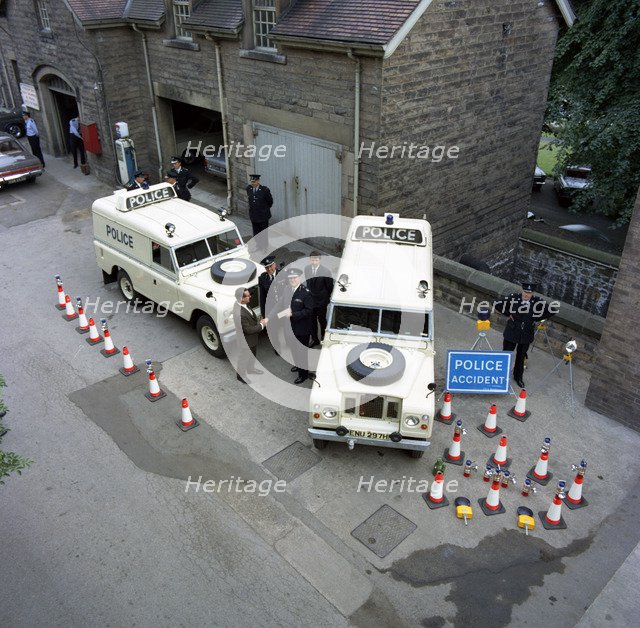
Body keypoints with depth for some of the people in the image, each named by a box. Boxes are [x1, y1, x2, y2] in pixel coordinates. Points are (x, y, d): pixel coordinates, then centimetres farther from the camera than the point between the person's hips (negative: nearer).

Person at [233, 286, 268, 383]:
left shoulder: (242, 304, -13)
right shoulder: (240, 313, -41)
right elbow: (248, 330, -31)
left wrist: (259, 322, -6)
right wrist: (262, 325, -21)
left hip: (252, 338, 8)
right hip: (246, 340, -8)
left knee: (252, 355, 31)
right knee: (244, 358, 19)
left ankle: (250, 369, 58)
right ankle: (241, 375, 44)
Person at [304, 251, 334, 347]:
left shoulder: (325, 271, -17)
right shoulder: (306, 269, -4)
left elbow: (330, 286, -8)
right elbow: (306, 283, 7)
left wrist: (326, 297, -2)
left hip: (321, 301, -3)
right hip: (310, 300, 3)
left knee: (322, 320, 12)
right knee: (312, 321, 12)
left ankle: (324, 337, 33)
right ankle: (314, 339, 26)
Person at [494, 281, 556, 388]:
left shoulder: (538, 301, -12)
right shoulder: (514, 298, -15)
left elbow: (551, 311, -1)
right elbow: (496, 304, -8)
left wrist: (536, 318, -4)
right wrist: (508, 314, -7)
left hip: (526, 335, 1)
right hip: (511, 333, -1)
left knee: (521, 357, 16)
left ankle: (518, 377, 37)